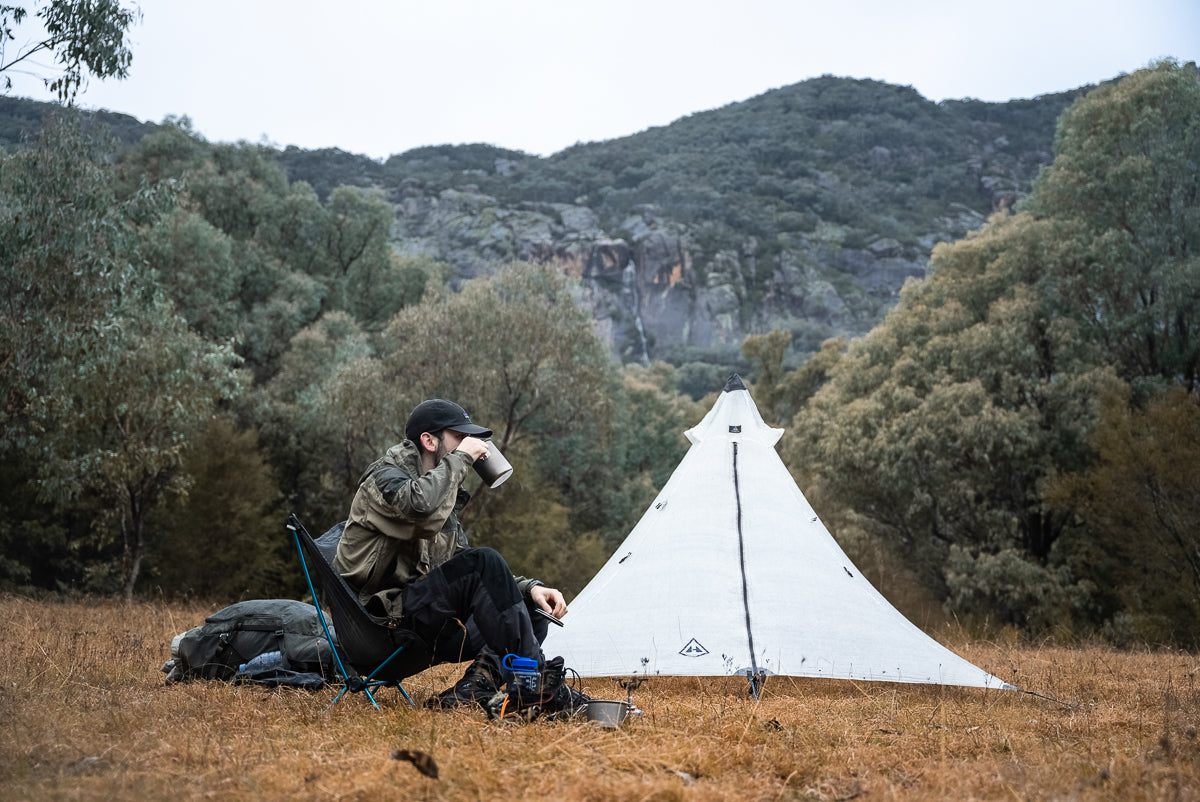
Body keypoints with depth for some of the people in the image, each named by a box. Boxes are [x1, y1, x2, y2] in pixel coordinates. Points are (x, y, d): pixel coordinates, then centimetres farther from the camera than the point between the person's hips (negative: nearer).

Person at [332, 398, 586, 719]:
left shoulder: (444, 498, 20)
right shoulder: (384, 478, -6)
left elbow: (461, 572, 19)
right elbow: (421, 506, -32)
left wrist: (530, 588, 2)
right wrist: (460, 458, -15)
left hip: (424, 633, 9)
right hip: (381, 621, -9)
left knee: (535, 609, 2)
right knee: (484, 562, -27)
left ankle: (477, 685, -22)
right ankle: (534, 685, -28)